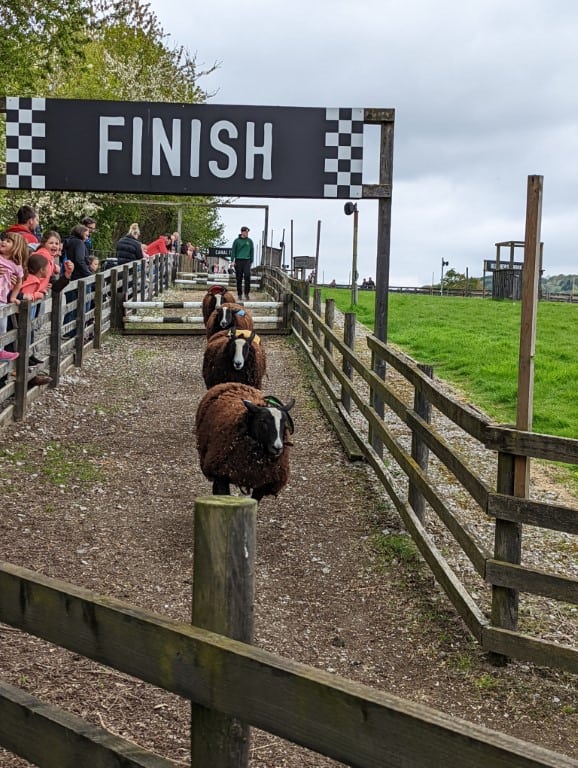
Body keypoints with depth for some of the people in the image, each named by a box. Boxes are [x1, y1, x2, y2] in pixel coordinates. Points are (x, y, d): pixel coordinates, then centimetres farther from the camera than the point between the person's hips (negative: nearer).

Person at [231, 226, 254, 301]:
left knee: (247, 276, -18)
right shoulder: (237, 241, 4)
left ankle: (246, 293, -11)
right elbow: (233, 251, 4)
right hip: (238, 261, 0)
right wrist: (232, 260, -5)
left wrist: (251, 261, 10)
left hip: (247, 261, 0)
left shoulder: (249, 241, 9)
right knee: (239, 278, 4)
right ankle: (239, 294, 13)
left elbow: (252, 251, 14)